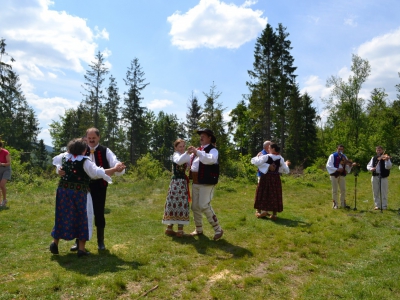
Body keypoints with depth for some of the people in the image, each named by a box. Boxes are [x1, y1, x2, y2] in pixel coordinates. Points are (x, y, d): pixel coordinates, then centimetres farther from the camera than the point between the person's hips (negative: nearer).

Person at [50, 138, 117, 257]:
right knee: (83, 218, 5)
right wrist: (116, 169, -17)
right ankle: (81, 248, 7)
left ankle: (55, 242, 20)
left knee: (63, 217, 17)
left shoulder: (64, 157, 4)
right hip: (79, 192, -5)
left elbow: (55, 160, 27)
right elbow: (98, 172, -20)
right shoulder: (85, 161, -14)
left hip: (64, 190, 5)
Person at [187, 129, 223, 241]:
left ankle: (218, 229, -1)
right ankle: (199, 229, 28)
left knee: (204, 206, -14)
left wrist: (197, 152, -33)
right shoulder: (198, 150, 17)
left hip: (207, 183, -8)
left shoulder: (213, 150, -8)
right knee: (195, 207, 12)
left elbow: (210, 159, -31)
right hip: (195, 183, 8)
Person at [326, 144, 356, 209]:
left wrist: (351, 164, -13)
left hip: (342, 175, 5)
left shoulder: (344, 157, 11)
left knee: (343, 190, 8)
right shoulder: (332, 156, -5)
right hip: (334, 175, -5)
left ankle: (343, 204, 19)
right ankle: (335, 204, 11)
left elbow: (347, 166, 9)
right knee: (334, 190, 2)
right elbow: (328, 165, -13)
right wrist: (337, 169, -22)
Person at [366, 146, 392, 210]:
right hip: (375, 176, 4)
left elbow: (388, 167, -15)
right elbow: (368, 166, 8)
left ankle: (384, 206, 7)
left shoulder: (385, 157, -1)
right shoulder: (374, 158, 11)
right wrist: (371, 168, -13)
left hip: (383, 177, -4)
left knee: (383, 192, -1)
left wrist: (387, 160, -31)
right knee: (376, 192, 8)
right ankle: (377, 205, 16)